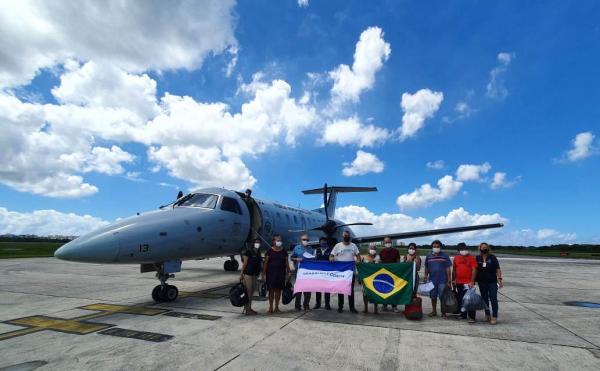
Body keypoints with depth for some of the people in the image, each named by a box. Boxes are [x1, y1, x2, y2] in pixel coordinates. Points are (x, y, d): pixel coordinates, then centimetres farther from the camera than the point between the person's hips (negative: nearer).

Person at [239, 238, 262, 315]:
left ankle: (249, 308, 23)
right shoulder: (248, 251, -9)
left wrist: (259, 272, 17)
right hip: (248, 273, -8)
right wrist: (241, 274, -12)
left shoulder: (258, 252, 13)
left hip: (254, 274, 8)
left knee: (252, 291, 13)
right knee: (248, 291, -4)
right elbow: (245, 263, -11)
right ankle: (246, 309, 4)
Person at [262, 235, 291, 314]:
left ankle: (276, 307, 16)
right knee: (271, 289, -1)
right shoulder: (269, 251, -1)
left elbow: (286, 263, 10)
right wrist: (264, 273, -6)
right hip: (271, 272, -3)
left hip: (281, 273, 3)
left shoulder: (284, 251, 9)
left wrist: (288, 272, 3)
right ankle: (271, 307, 9)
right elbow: (266, 263, -1)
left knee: (278, 289, 6)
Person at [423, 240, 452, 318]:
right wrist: (425, 278, 8)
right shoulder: (428, 256, 6)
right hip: (432, 280, 3)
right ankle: (434, 311, 25)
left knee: (442, 297, 2)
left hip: (442, 281, -2)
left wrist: (449, 281, -4)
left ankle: (443, 313, 13)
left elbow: (448, 269, -1)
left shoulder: (445, 256, -1)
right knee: (433, 297, 11)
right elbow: (426, 269, 11)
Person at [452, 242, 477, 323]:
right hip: (459, 283, 5)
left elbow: (474, 270, -10)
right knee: (460, 300, 13)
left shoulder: (471, 257, -4)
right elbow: (454, 270, 16)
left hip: (468, 282, -5)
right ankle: (463, 315, 26)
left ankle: (472, 317, 2)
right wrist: (453, 280, 14)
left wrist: (472, 281, -17)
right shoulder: (456, 258, 8)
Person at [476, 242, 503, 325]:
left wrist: (499, 279, -11)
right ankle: (487, 315, 22)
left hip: (492, 282, -2)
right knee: (485, 299, 10)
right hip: (482, 282, 2)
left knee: (493, 299, -5)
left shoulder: (492, 258, 1)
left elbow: (498, 269, -1)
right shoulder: (477, 258, 4)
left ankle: (494, 317, 1)